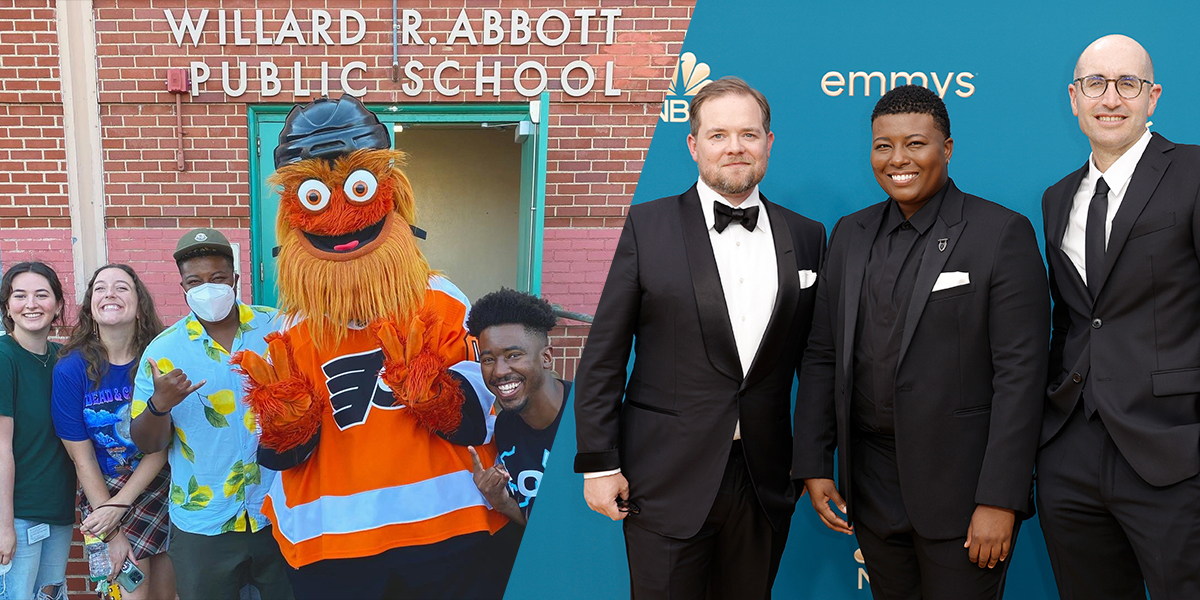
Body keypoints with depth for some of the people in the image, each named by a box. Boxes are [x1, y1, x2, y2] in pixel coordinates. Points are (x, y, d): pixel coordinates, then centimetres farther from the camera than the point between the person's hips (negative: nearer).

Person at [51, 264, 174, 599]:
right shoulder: (71, 369, -12)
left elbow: (161, 445, -8)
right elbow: (83, 459, -9)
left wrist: (118, 507, -14)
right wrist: (113, 532, -9)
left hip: (158, 484, 1)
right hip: (101, 490, -1)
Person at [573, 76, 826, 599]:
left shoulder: (806, 237, 7)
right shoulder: (647, 226, -1)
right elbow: (603, 355, -2)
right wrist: (598, 463, -5)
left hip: (763, 485, 3)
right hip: (668, 482, -2)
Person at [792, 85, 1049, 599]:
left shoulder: (1003, 234, -7)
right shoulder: (850, 235, 9)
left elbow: (1019, 373, -12)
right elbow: (822, 357, 10)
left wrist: (1000, 500, -15)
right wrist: (813, 466, 3)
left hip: (961, 487, -4)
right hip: (871, 486, 5)